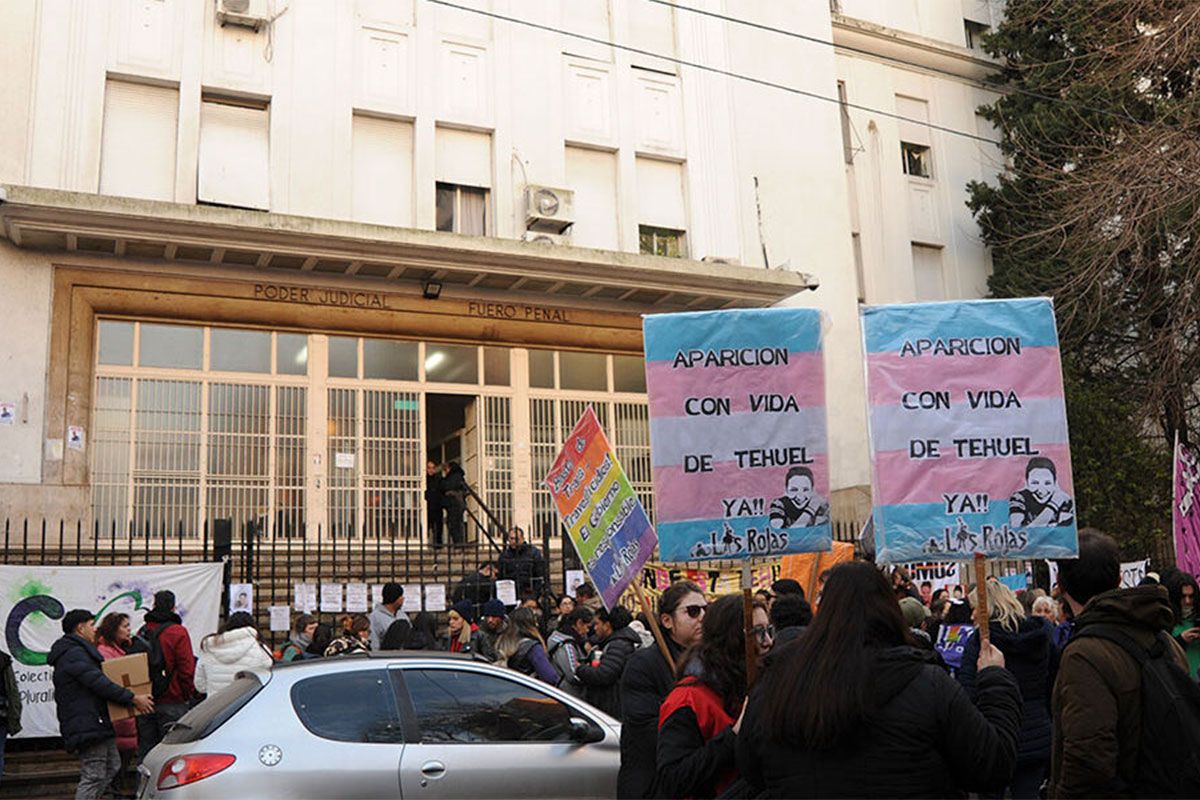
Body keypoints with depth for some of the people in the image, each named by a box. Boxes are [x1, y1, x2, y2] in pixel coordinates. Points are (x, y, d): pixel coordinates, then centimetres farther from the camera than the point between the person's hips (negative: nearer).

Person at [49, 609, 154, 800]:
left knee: (112, 767, 17)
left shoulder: (78, 652, 21)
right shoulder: (74, 654, -14)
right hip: (88, 725, -11)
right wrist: (133, 698, -19)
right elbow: (99, 683, -21)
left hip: (96, 725, 11)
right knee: (93, 777, -10)